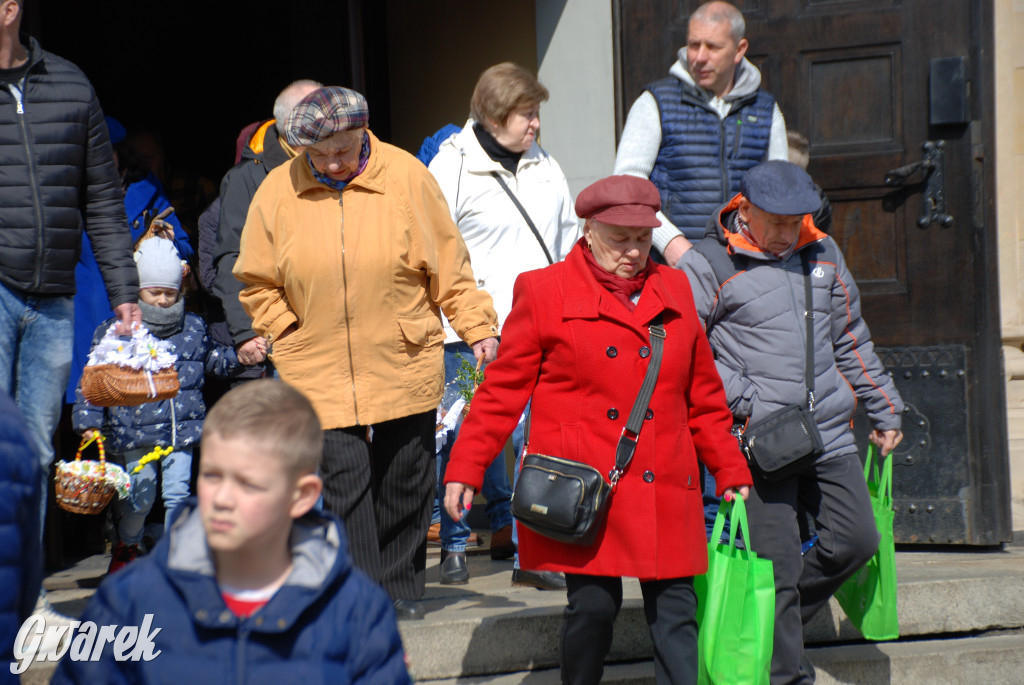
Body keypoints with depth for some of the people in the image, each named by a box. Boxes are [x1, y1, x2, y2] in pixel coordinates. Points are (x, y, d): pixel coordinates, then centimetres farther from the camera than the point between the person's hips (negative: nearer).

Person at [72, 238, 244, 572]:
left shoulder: (193, 328, 9)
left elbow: (214, 360, 25)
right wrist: (90, 420, -3)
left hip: (181, 428, 2)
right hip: (133, 430, -2)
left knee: (177, 491, -3)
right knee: (141, 491, -1)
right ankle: (126, 547, 25)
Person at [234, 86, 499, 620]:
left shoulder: (405, 176, -3)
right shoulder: (278, 191, -1)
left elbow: (448, 263, 3)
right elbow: (257, 282, 9)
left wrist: (477, 326, -1)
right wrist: (287, 335, -2)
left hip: (404, 363, 0)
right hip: (322, 371, 0)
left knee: (405, 482, 8)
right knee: (345, 482, -7)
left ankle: (402, 591, 23)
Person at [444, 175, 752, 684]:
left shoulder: (674, 291, 13)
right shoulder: (543, 292, 1)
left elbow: (704, 397, 19)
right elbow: (502, 390, 2)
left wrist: (732, 474, 18)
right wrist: (465, 469, -3)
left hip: (663, 490, 3)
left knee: (676, 607, 1)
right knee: (592, 605, -3)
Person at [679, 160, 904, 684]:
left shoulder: (823, 254, 13)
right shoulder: (707, 266, -6)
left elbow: (850, 340, 22)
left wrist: (884, 410, 25)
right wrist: (748, 402, -16)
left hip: (830, 434, 6)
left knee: (855, 541, 5)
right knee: (778, 566, -4)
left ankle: (773, 622, 24)